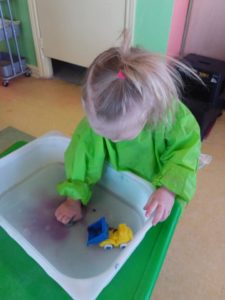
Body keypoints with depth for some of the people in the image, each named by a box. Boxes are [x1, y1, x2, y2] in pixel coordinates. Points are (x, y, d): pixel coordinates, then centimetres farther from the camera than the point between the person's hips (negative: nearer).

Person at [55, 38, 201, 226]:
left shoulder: (171, 114, -37)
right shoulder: (96, 120, -32)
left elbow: (186, 149, -26)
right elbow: (82, 156, -22)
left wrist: (169, 190, -39)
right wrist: (74, 200, -16)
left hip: (154, 187, 0)